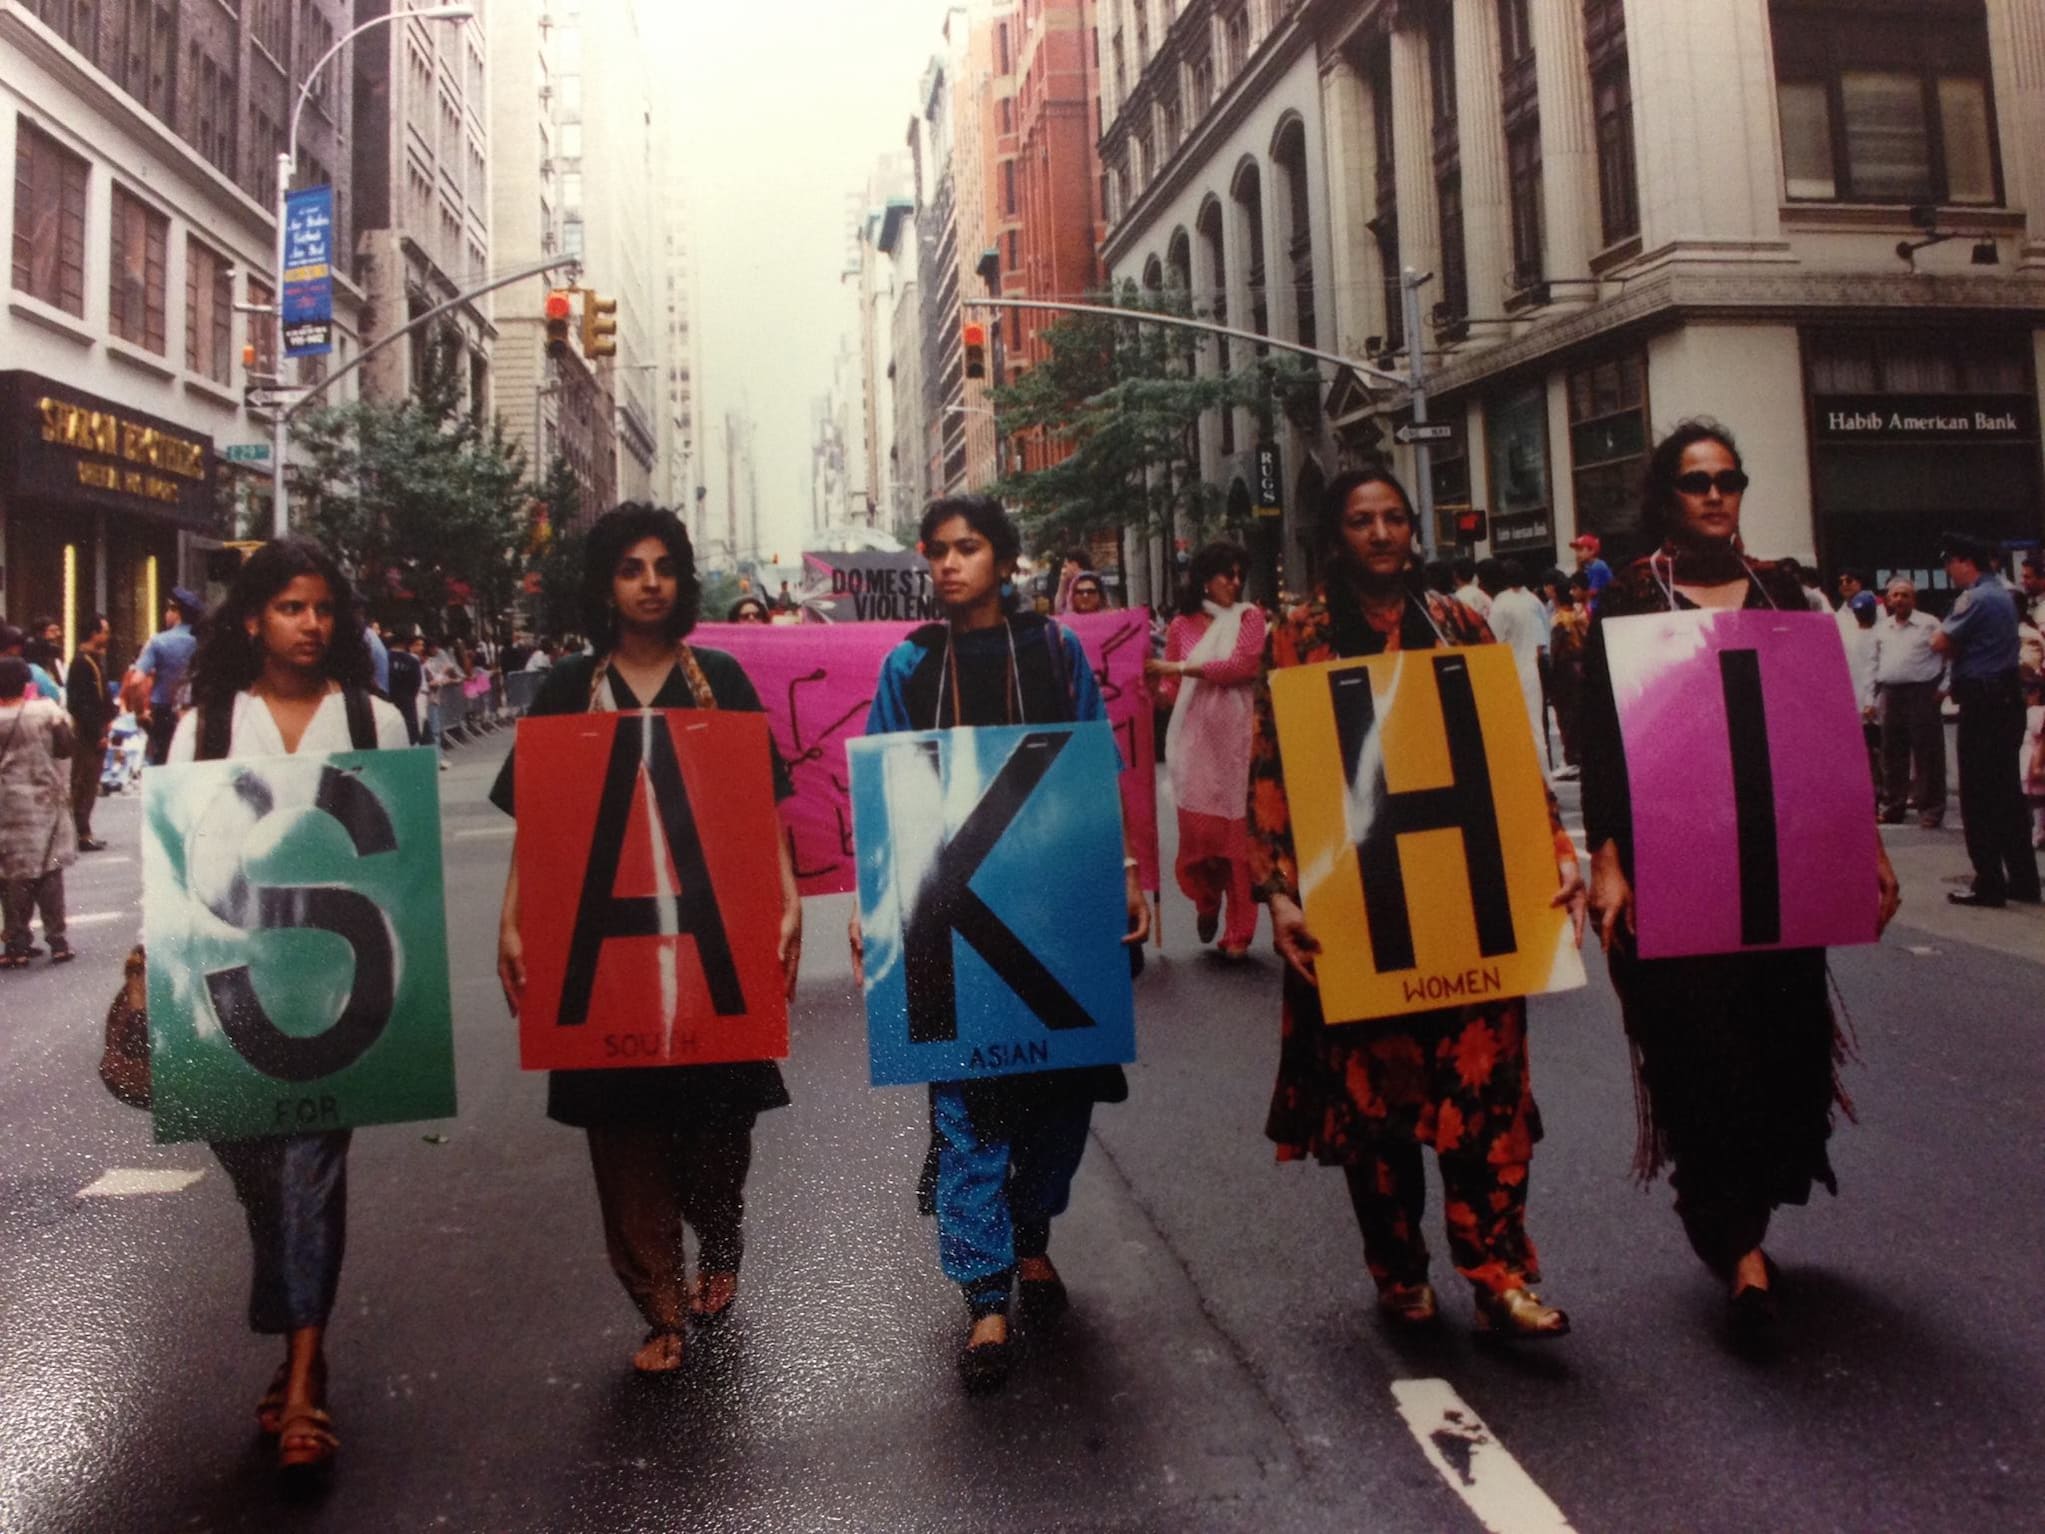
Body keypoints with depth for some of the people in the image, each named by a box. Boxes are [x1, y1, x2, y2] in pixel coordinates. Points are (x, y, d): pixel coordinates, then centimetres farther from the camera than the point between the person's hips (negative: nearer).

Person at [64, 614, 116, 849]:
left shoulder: (96, 659, 16)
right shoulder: (82, 662, -13)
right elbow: (82, 704, -19)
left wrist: (108, 719, 7)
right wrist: (98, 733, -19)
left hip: (96, 730, 9)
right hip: (87, 732, -9)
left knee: (89, 784, 13)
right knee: (84, 783, -6)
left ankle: (84, 832, 20)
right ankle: (83, 835, -4)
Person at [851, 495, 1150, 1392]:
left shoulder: (1055, 650, 4)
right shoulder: (909, 666, 5)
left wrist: (1122, 873, -2)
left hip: (1058, 900, 1)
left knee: (1064, 1079, 10)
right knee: (964, 1097, -2)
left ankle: (1032, 1239, 34)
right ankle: (987, 1301, 8)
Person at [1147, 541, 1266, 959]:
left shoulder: (1249, 616, 8)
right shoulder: (1181, 625, 12)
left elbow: (1245, 664, -8)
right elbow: (1170, 687, 12)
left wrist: (1182, 667, -10)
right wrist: (1155, 688, -12)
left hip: (1236, 739, -1)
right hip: (1193, 739, 1)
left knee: (1237, 829, -5)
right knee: (1197, 828, -5)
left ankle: (1239, 931, 2)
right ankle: (1206, 900, 25)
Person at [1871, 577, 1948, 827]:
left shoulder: (1929, 624, 0)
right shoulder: (1881, 627, 14)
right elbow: (1875, 662, 16)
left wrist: (1943, 687, -6)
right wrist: (1875, 697, 11)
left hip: (1922, 693, -4)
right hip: (1890, 693, 4)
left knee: (1927, 753, -3)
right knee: (1892, 753, 9)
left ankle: (1930, 809, 3)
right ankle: (1893, 806, 18)